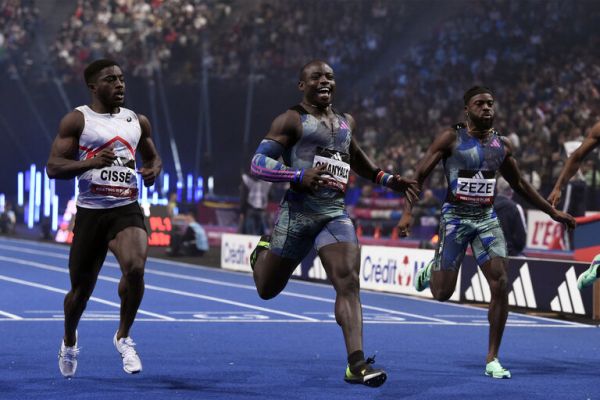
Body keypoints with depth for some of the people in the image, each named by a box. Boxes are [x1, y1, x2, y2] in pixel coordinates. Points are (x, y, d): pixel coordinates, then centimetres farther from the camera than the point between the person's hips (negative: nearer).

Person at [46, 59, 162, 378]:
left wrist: (154, 170, 2)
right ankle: (69, 342, 40)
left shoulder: (138, 121, 11)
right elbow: (53, 167, -9)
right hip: (90, 211, -2)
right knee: (81, 288, 9)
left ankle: (123, 337, -5)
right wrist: (91, 162, -24)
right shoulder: (76, 120, -3)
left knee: (135, 268, -26)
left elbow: (153, 157, 27)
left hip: (127, 210, 2)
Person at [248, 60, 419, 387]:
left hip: (335, 213, 4)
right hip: (298, 213, -4)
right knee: (268, 289, 10)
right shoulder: (291, 120, -4)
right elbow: (257, 164, -12)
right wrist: (300, 176, -27)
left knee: (348, 283, -16)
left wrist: (387, 180, 27)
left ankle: (357, 364, -23)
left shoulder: (346, 122, 17)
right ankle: (263, 252, 48)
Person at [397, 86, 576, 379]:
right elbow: (419, 174, -7)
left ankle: (492, 360, -1)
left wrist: (552, 212, 19)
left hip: (486, 219, 3)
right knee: (442, 293, -2)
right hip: (455, 218, -3)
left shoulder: (502, 145, 7)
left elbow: (519, 184, 19)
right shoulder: (451, 138, -7)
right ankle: (430, 271, 38)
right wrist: (407, 212, -19)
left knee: (500, 285, -11)